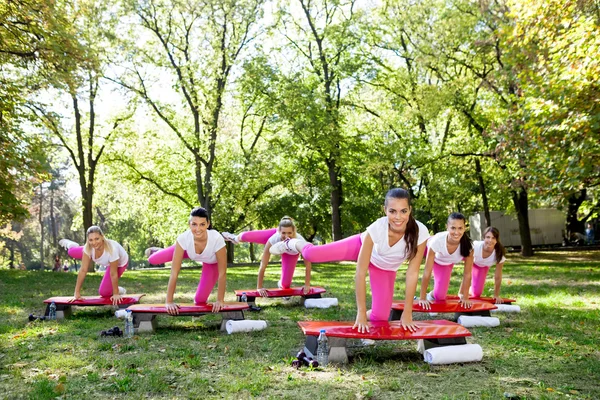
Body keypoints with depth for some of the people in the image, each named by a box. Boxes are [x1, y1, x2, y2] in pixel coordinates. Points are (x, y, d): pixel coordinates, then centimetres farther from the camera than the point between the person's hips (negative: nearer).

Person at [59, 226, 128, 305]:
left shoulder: (112, 249, -45)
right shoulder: (89, 247, -34)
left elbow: (113, 274, -34)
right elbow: (83, 270, -29)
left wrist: (116, 294, -24)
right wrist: (77, 293, -27)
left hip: (119, 263, -4)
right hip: (105, 260, 4)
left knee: (104, 292, -8)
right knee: (71, 252, 10)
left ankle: (118, 290, 23)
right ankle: (70, 245, 46)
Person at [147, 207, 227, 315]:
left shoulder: (217, 239, -44)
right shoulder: (184, 238, -40)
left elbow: (222, 273, -32)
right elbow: (174, 273, -34)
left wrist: (220, 300, -30)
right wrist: (169, 301, -33)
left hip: (211, 262, -2)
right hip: (189, 250, 2)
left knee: (200, 299, -7)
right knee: (152, 260, -8)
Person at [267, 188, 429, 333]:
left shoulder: (420, 232, -37)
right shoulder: (376, 229, -39)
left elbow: (412, 273, -27)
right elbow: (360, 273, -35)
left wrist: (407, 313, -24)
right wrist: (361, 313, -34)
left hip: (385, 268, 1)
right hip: (362, 245, -1)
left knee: (380, 316, -10)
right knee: (310, 254, -11)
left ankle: (369, 316, 28)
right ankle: (293, 244, 27)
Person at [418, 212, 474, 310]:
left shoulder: (467, 245, -39)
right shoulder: (437, 240, -44)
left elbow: (467, 274, -24)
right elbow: (427, 272, -37)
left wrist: (465, 297, -21)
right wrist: (422, 298, -32)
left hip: (447, 263, 1)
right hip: (432, 254, 0)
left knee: (439, 296, -5)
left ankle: (432, 295, 26)